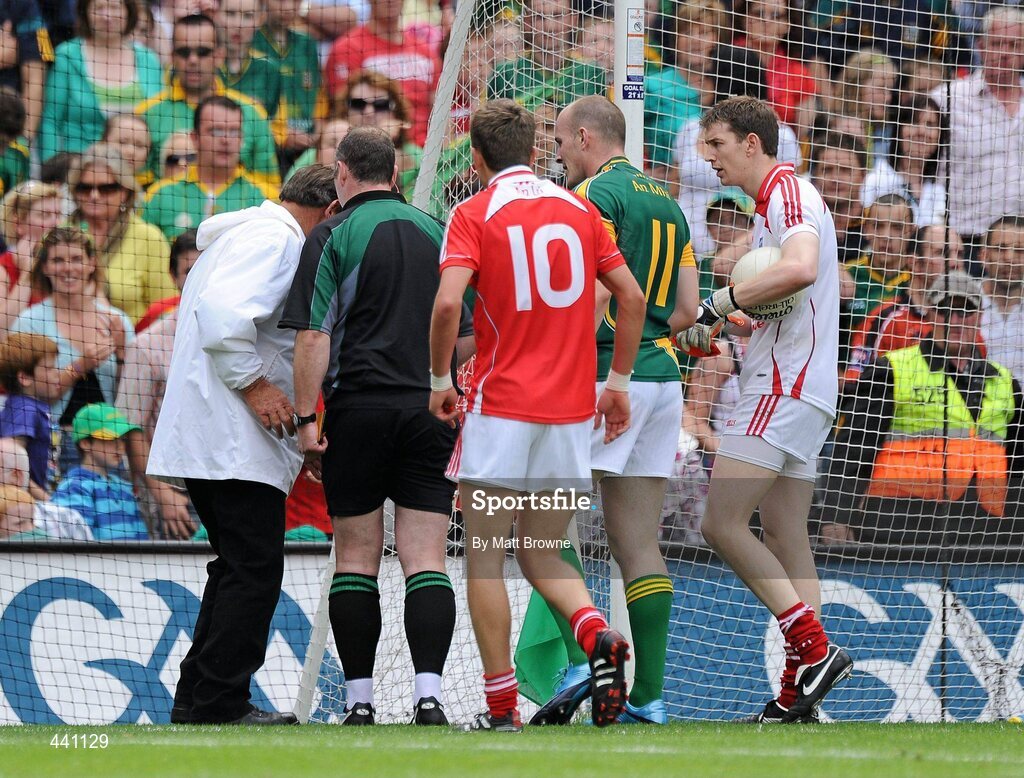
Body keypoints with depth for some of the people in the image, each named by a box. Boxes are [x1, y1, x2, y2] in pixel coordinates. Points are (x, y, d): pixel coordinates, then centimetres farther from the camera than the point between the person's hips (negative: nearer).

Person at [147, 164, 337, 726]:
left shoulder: (242, 235, 25)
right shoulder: (275, 237, -10)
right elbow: (223, 312, -26)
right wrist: (254, 382, -19)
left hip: (208, 440, 11)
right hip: (234, 440, -11)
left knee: (240, 568, 15)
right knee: (255, 569, -11)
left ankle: (197, 698, 17)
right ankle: (219, 705, -12)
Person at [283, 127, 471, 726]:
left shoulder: (333, 237, -2)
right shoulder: (436, 233, 11)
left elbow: (314, 335, -8)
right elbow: (467, 334, 15)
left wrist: (306, 418, -5)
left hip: (359, 408, -3)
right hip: (432, 411, 3)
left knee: (356, 560, 5)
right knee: (427, 562, -1)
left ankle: (359, 701, 4)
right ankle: (429, 696, -14)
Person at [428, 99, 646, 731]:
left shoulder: (475, 214, -3)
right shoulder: (579, 209, 10)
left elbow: (448, 303, -17)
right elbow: (632, 297, 8)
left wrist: (440, 381, -4)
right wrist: (619, 383, 15)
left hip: (501, 406, -4)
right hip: (572, 408, 4)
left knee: (485, 558, 3)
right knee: (542, 555, 15)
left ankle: (502, 707, -2)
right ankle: (598, 637, -14)